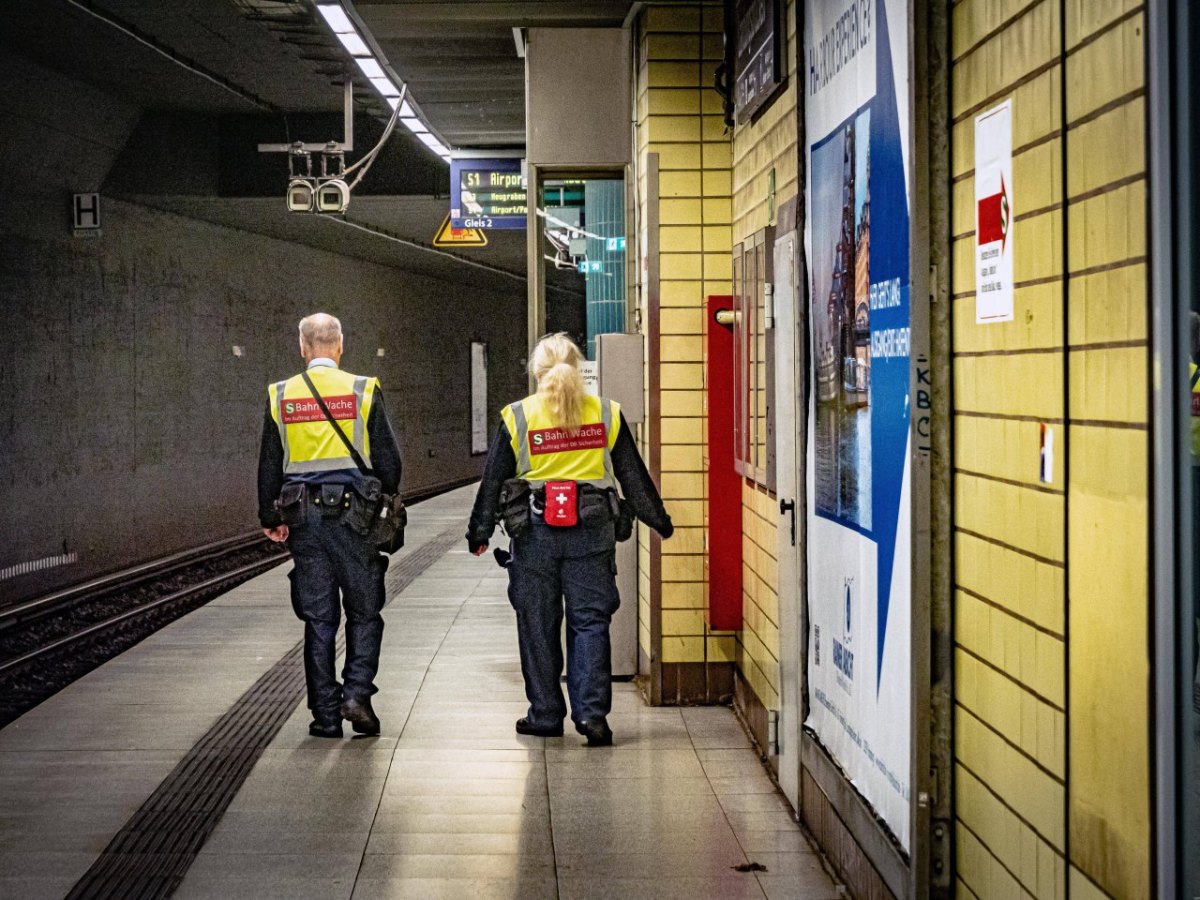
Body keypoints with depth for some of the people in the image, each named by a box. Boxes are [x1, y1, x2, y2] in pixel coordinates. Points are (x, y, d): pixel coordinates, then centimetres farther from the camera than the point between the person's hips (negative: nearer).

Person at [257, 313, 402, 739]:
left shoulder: (280, 397, 4)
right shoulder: (363, 391, -3)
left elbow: (269, 466, 7)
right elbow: (388, 460, -1)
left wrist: (271, 518, 15)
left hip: (304, 518, 2)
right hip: (353, 513, -2)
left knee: (318, 620, 7)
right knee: (364, 612, 9)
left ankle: (326, 714, 8)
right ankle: (356, 693, -5)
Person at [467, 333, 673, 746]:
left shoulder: (517, 417, 0)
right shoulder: (606, 414, 4)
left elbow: (493, 480, 2)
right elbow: (633, 475, 8)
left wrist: (479, 533, 10)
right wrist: (659, 520, 18)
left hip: (535, 533, -1)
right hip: (592, 531, 1)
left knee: (537, 626, 9)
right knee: (589, 621, 5)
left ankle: (545, 715, 15)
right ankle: (592, 710, -6)